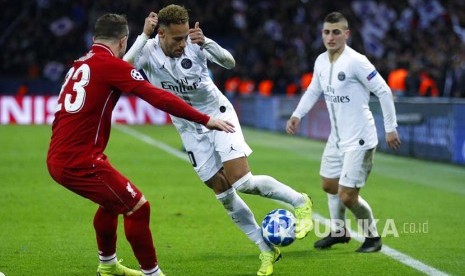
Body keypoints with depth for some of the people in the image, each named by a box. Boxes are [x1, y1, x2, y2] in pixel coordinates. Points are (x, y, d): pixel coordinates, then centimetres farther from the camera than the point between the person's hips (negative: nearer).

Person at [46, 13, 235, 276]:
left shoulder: (80, 65, 13)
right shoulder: (111, 65, -10)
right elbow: (159, 97, -16)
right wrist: (206, 120, -16)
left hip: (58, 159, 9)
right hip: (80, 162, -9)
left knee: (113, 200, 29)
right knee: (138, 207, -2)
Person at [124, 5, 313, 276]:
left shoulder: (195, 45, -18)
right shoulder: (148, 51, -16)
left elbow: (230, 63, -26)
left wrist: (206, 42, -41)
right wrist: (144, 35, -37)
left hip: (218, 115, -3)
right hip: (190, 129, 3)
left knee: (242, 182, -18)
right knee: (224, 195, 3)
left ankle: (299, 201, 4)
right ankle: (266, 250, 14)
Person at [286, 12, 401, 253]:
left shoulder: (356, 62, -21)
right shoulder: (321, 62, 3)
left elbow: (383, 91, -17)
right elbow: (314, 91, 20)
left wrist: (390, 128, -15)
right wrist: (297, 115, 8)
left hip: (359, 140, -8)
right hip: (337, 138, 8)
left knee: (347, 196, -10)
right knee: (329, 185, 21)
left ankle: (372, 237, 13)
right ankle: (338, 232, 42)